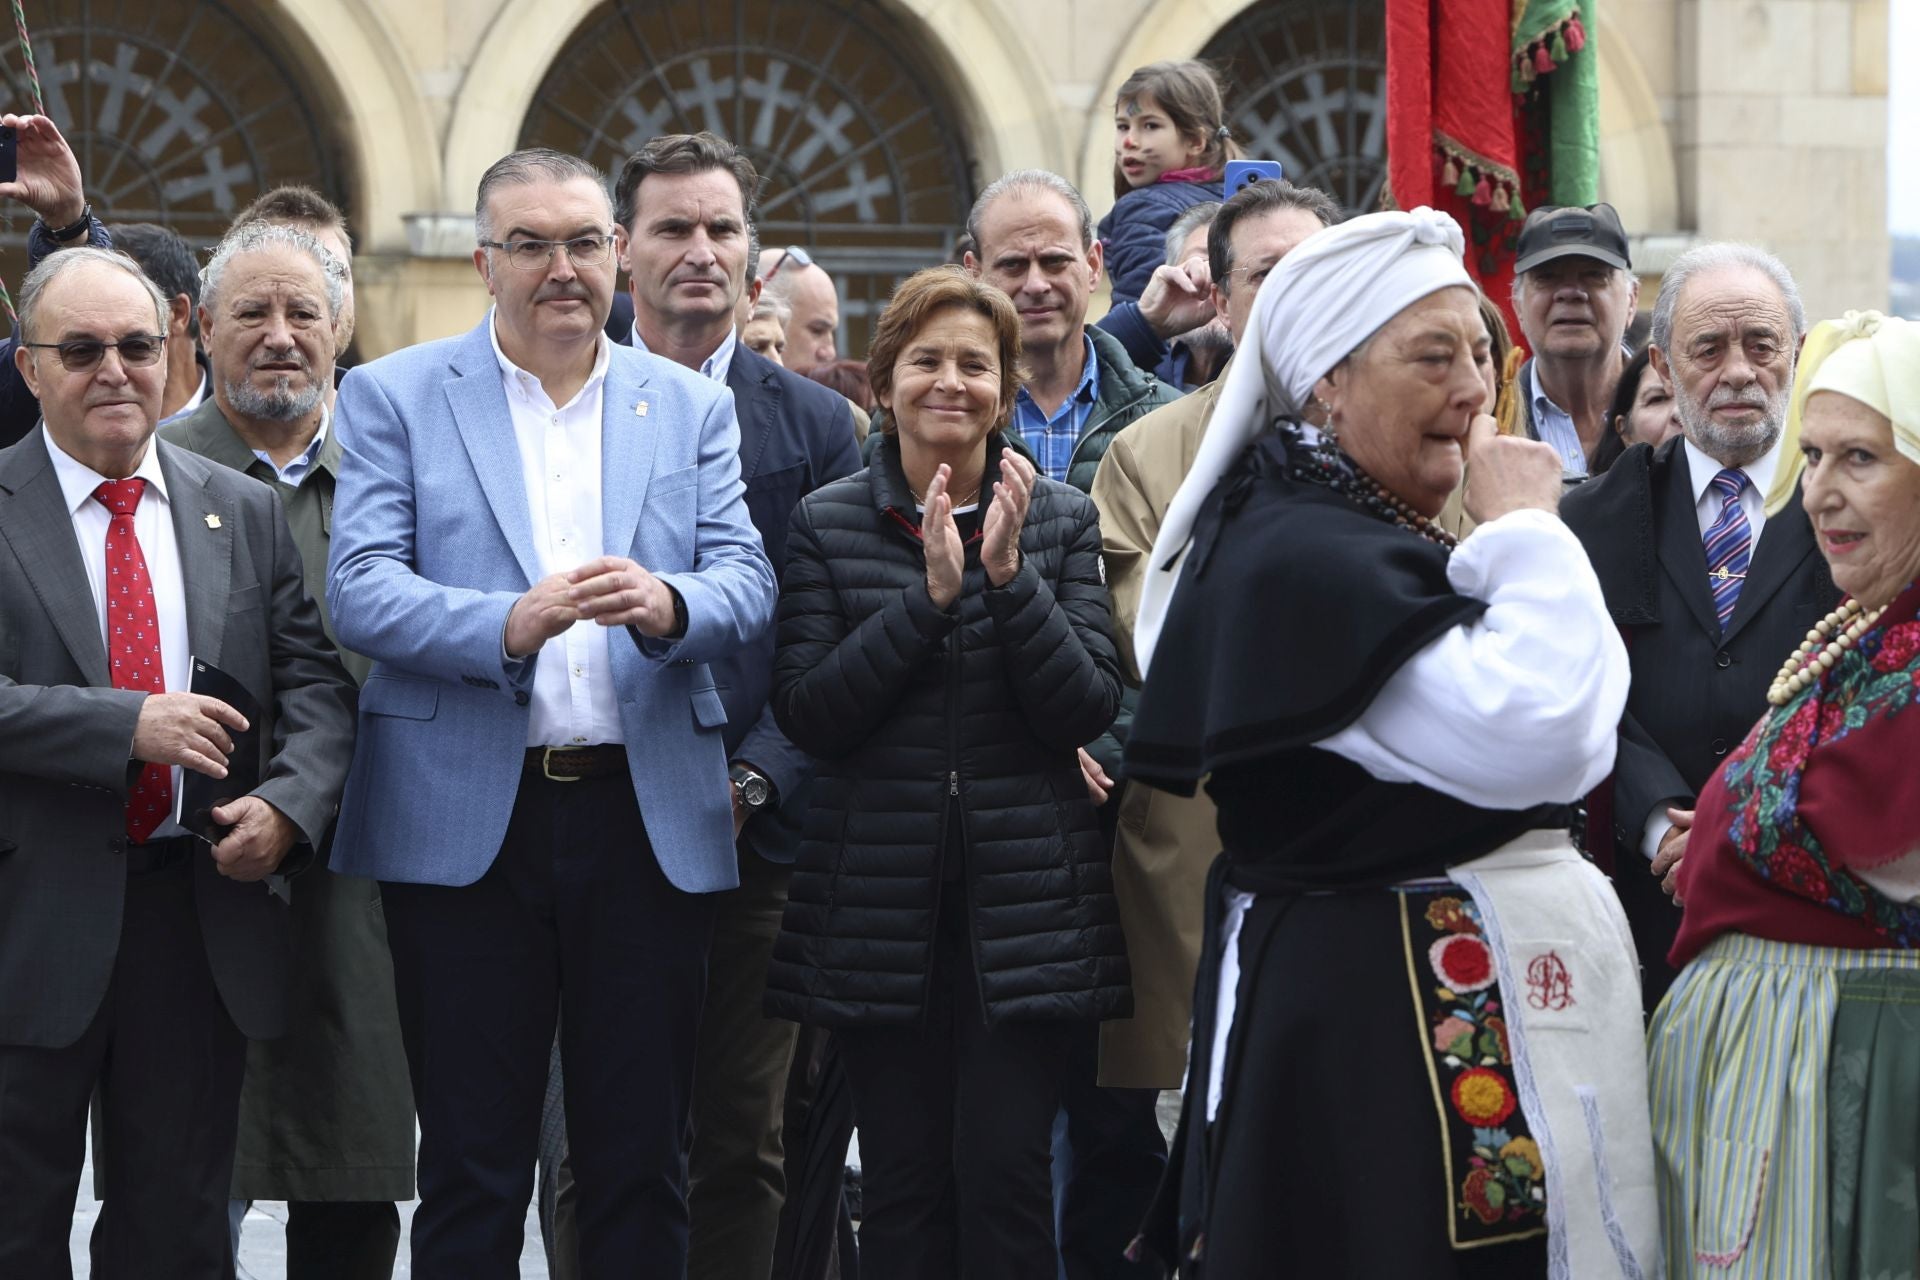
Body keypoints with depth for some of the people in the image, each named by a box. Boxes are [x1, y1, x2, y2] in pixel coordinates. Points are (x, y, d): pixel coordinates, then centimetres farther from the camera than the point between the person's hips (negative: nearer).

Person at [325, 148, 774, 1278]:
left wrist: (669, 605, -21)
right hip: (468, 818, -2)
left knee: (644, 1164, 6)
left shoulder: (692, 408, 13)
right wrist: (509, 625, -23)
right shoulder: (395, 398, 5)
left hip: (649, 824, 2)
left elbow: (748, 582, 2)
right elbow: (360, 592, -6)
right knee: (472, 1171, 3)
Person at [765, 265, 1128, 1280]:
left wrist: (1009, 577, -14)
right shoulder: (828, 524, 5)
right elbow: (807, 712, -5)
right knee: (901, 1180, 2)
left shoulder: (1061, 522, 6)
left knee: (1005, 1171, -6)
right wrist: (930, 594, -13)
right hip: (879, 901, 0)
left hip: (1023, 893, 0)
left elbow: (1088, 711, -3)